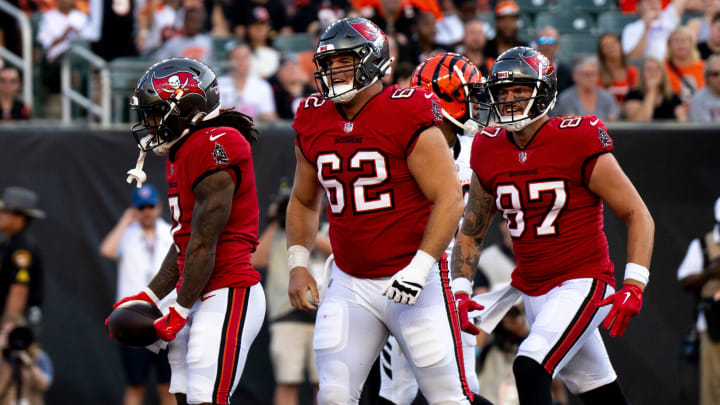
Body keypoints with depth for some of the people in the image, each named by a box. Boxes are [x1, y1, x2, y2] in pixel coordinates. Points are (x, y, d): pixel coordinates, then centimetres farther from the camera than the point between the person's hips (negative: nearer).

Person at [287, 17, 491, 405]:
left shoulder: (409, 117, -12)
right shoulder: (314, 122, 6)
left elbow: (449, 199, -13)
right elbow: (303, 202, 20)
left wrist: (420, 267, -21)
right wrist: (298, 263, 7)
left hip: (413, 279, -5)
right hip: (349, 283, 5)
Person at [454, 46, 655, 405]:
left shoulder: (578, 144, -13)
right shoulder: (489, 153, 4)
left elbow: (638, 216, -9)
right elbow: (470, 232, 16)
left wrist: (633, 286, -20)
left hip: (583, 283, -6)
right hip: (533, 291, 6)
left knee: (529, 370, -24)